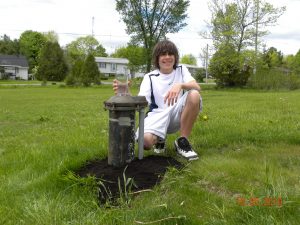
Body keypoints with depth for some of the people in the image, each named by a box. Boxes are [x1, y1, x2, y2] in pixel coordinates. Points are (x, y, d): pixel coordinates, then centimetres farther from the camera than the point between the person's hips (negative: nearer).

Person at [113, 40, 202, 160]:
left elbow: (197, 87, -12)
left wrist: (180, 85, -34)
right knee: (145, 141, -32)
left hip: (178, 113, 2)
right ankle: (159, 140, 10)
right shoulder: (149, 77, 3)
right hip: (158, 114, -1)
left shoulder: (181, 69, 6)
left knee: (194, 95, -30)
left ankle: (182, 142, -14)